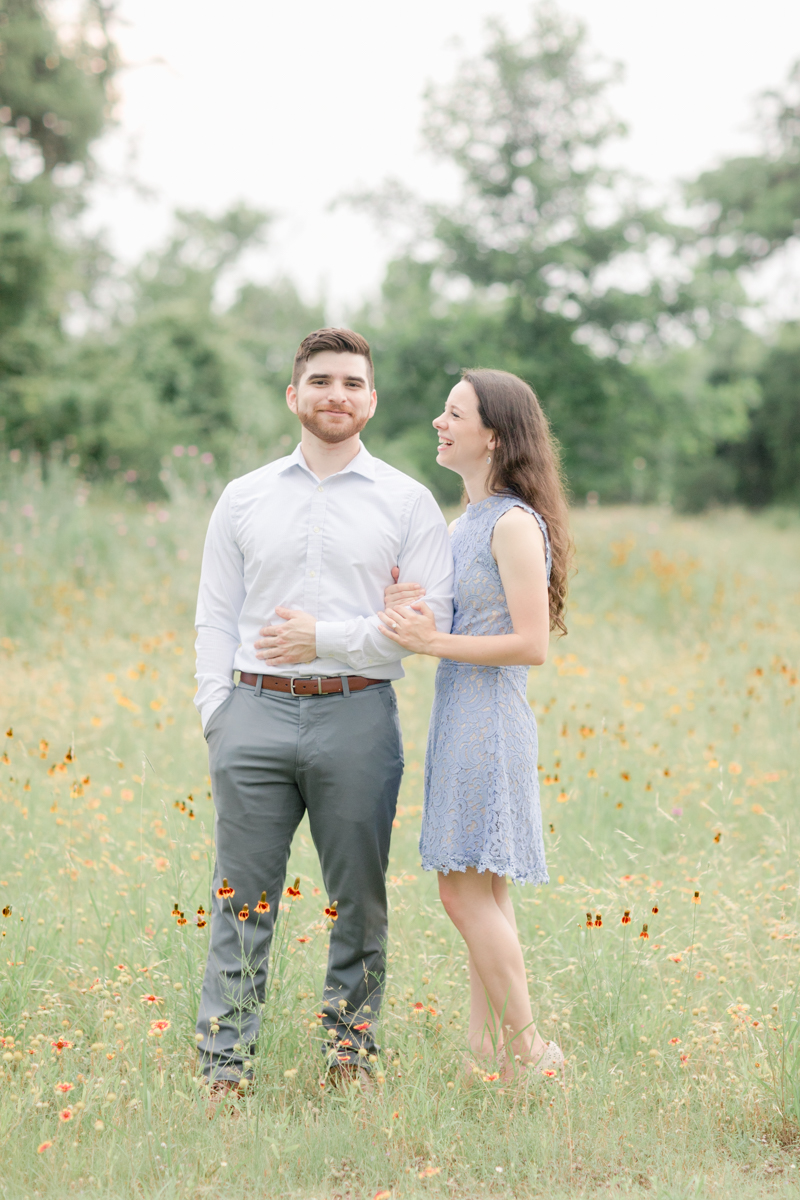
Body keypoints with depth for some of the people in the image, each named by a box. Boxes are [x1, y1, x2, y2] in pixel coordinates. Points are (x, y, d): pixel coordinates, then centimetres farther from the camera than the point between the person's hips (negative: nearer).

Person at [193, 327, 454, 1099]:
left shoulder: (407, 502, 6)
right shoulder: (243, 499, 12)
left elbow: (431, 621, -2)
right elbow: (215, 619, 12)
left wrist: (327, 638, -10)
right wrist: (215, 719, 2)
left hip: (357, 716, -1)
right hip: (257, 714, 1)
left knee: (358, 899, 5)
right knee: (242, 899, 1)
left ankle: (350, 1054, 18)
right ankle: (224, 1070, 8)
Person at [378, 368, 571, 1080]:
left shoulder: (516, 523, -13)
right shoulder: (465, 523, 15)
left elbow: (532, 645, -18)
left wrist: (432, 643, -17)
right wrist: (406, 608, -1)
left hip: (489, 719, -9)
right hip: (459, 719, 9)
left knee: (467, 891, -8)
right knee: (484, 893, 11)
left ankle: (530, 1052, 0)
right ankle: (484, 1047, 17)